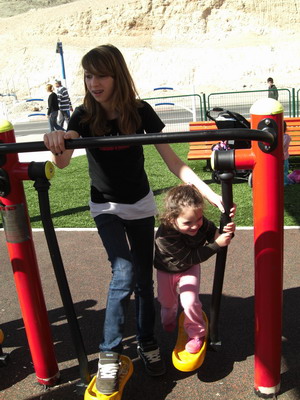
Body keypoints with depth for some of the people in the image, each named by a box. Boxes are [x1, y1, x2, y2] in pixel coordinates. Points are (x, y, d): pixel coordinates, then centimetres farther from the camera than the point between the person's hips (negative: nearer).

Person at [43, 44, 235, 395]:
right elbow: (63, 162, -28)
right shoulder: (84, 116, -14)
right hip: (106, 207, -1)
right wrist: (57, 144, -53)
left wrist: (210, 193, -23)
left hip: (140, 204, 2)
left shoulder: (140, 111, -13)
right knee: (125, 271, -18)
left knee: (144, 277, 8)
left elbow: (171, 159, -14)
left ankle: (146, 342, 30)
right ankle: (109, 353, 0)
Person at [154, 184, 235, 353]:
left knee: (190, 301, -17)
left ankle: (197, 334, 12)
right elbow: (190, 257, -39)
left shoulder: (203, 223, -32)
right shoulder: (165, 236, -44)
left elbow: (215, 235, -15)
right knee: (167, 301, 23)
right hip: (167, 270, -1)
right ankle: (169, 319, 60)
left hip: (189, 269, 1)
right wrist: (216, 244, -44)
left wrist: (227, 232, -38)